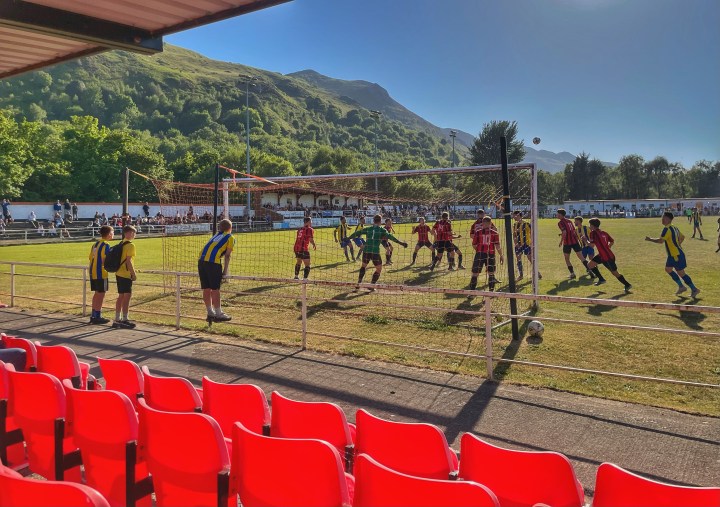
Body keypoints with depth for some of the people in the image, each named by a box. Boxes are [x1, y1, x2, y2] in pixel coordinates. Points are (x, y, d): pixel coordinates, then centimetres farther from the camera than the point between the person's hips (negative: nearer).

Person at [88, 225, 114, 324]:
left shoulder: (95, 244, 12)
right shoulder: (106, 245, -14)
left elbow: (90, 258, 13)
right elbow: (106, 261, -20)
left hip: (93, 272, 9)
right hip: (101, 273, -9)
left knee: (97, 294, 16)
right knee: (101, 294, -2)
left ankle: (93, 315, 21)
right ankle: (97, 317, 1)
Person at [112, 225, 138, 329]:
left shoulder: (121, 244, 13)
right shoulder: (130, 245, -14)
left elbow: (121, 259, 16)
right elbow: (128, 261, -19)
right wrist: (134, 274, -14)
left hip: (119, 273, 9)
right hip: (126, 274, -9)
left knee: (121, 296, 14)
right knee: (127, 296, -4)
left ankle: (117, 319, 18)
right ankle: (125, 319, -2)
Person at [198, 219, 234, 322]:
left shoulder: (216, 235, 30)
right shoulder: (230, 237, 12)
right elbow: (227, 256, 3)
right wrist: (225, 272, 2)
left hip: (201, 260, 6)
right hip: (213, 262, -6)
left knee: (206, 289, 10)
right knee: (215, 289, -1)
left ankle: (210, 313, 20)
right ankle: (218, 314, 5)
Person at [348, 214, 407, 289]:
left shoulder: (368, 229, 10)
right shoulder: (382, 230, 1)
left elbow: (357, 233, 16)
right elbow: (390, 237, -11)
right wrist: (400, 243, -12)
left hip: (366, 251, 4)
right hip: (375, 252, -4)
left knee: (363, 266, 27)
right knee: (379, 269, 14)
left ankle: (359, 283, 25)